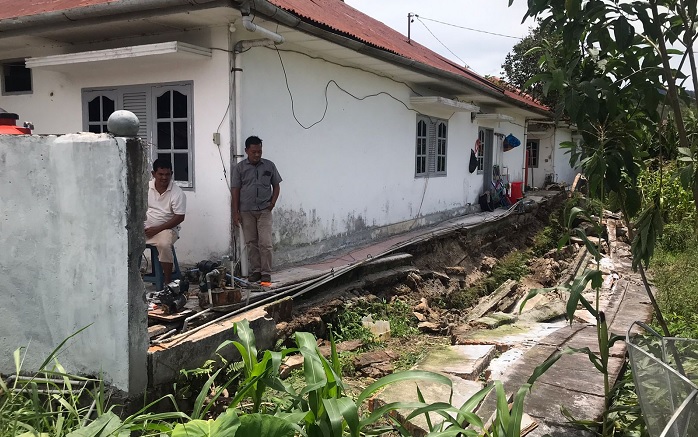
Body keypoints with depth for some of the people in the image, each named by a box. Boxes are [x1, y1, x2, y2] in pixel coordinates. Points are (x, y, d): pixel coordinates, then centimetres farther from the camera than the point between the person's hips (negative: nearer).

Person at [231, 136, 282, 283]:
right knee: (251, 243, 6)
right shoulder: (239, 168, 2)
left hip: (264, 210, -1)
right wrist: (235, 212, -2)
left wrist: (273, 202, -4)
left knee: (265, 243, -7)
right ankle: (255, 271, 17)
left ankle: (266, 273, 1)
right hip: (246, 211, 1)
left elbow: (276, 186, 12)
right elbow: (235, 191, 2)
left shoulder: (269, 166, 4)